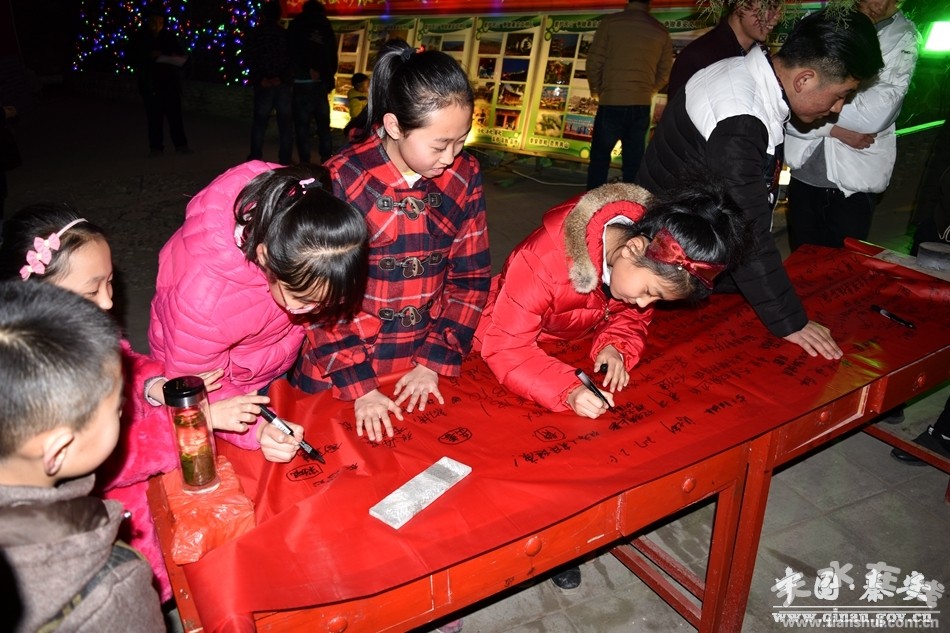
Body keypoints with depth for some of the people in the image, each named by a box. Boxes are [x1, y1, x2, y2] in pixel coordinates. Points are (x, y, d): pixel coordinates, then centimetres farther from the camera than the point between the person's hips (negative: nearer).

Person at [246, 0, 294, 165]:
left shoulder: (256, 33, 5)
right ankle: (285, 161, 4)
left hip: (264, 84, -1)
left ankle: (255, 157, 10)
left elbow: (251, 59, -2)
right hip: (284, 84, 1)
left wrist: (260, 79, -1)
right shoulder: (286, 34, 8)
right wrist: (282, 78, 0)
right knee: (285, 124, 5)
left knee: (259, 122, 10)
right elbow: (291, 59, 3)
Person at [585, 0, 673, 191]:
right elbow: (665, 72, 11)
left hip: (611, 103, -3)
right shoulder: (661, 31, 7)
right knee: (634, 160, 10)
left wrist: (597, 90, 13)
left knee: (600, 156, 8)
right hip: (642, 106, 3)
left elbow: (594, 62, -3)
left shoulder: (610, 22, -2)